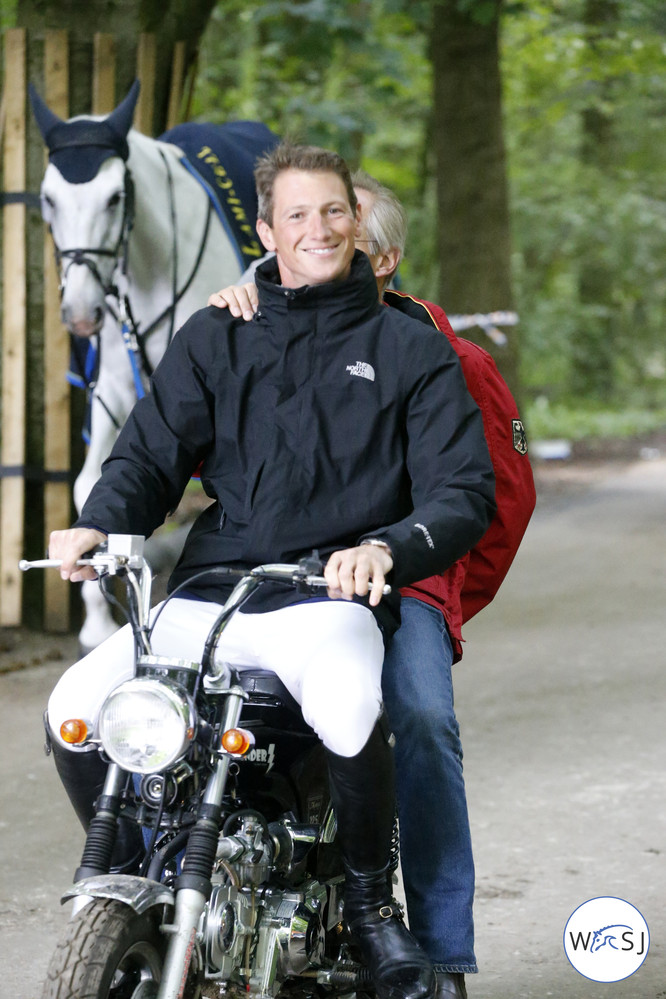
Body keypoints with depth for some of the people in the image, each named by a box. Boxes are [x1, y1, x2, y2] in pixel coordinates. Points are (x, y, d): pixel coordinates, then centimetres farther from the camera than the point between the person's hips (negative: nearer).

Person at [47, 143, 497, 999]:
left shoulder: (411, 350, 12)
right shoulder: (213, 340, 19)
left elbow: (465, 489, 4)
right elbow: (151, 450, 11)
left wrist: (389, 548, -18)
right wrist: (99, 523, -13)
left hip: (332, 599, -3)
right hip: (207, 598, 3)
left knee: (348, 708, -38)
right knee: (76, 708, -21)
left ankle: (370, 898, -10)